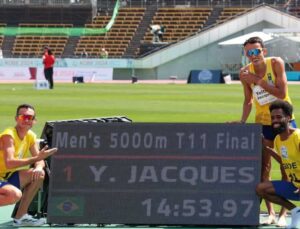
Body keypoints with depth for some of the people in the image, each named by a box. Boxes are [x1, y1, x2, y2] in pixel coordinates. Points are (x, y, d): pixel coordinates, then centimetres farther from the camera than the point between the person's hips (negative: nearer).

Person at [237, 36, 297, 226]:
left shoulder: (276, 63, -18)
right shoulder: (245, 73, -9)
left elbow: (282, 93, -25)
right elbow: (248, 100, 4)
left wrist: (257, 80, -27)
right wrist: (243, 121, -8)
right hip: (262, 122, 3)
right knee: (264, 168, 3)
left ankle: (283, 214, 3)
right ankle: (270, 212, 10)